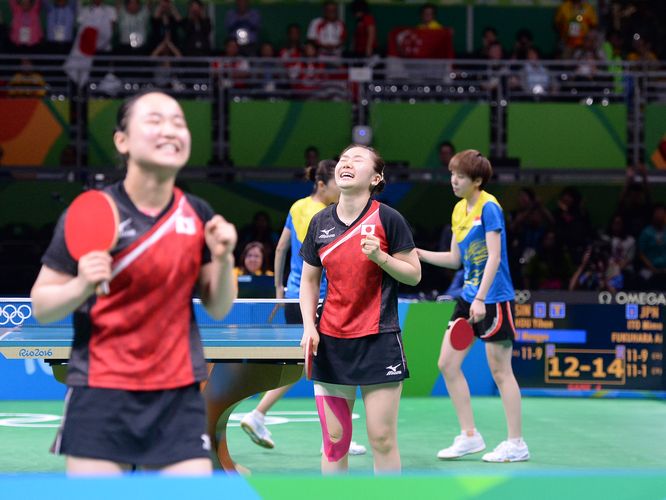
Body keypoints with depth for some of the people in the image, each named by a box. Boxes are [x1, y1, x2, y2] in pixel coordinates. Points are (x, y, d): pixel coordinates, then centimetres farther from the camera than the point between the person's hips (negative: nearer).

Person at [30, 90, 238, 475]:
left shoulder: (199, 215, 3)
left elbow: (218, 309, 10)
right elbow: (41, 307, -3)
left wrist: (223, 259, -9)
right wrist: (82, 286, -23)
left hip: (179, 399, 3)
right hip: (101, 395, -3)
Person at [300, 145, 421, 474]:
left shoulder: (387, 219, -5)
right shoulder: (320, 222, 6)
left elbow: (414, 275, -1)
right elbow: (309, 281, 13)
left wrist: (380, 257, -18)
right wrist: (309, 327, 1)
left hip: (379, 340, -3)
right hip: (330, 342, 3)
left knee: (382, 439, -2)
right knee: (334, 439, 4)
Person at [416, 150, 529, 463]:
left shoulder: (489, 208, -14)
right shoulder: (459, 210, 11)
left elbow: (494, 257, -20)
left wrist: (481, 299, -26)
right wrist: (417, 253, 7)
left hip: (494, 299, -9)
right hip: (469, 296, 9)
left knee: (500, 371, -3)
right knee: (447, 364, 6)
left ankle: (516, 444, 6)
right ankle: (469, 436, 14)